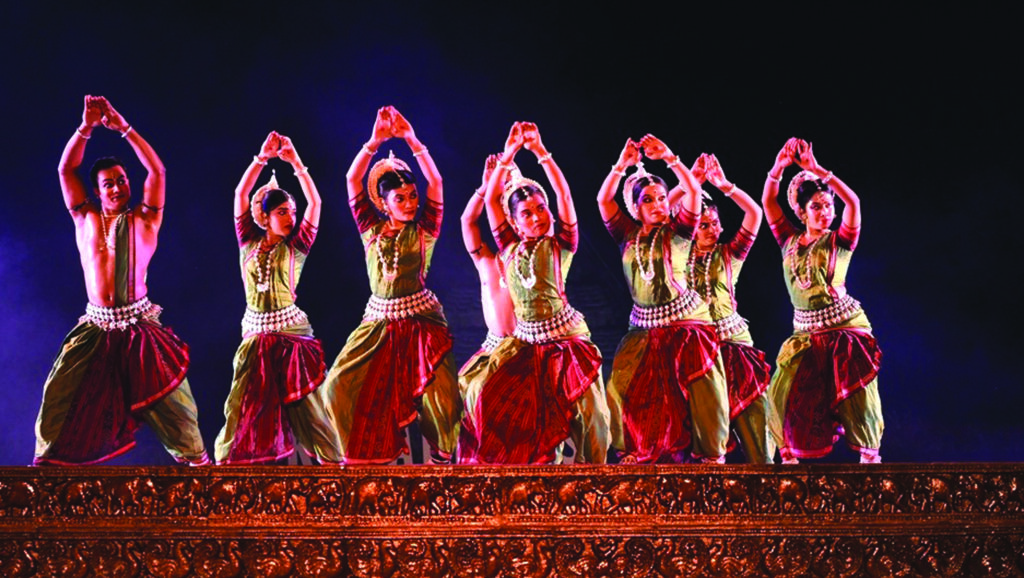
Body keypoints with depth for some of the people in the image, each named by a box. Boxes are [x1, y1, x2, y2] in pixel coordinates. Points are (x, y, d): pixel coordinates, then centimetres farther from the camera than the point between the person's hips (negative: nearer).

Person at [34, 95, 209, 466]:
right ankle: (46, 459, 8)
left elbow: (157, 170, -3)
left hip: (139, 327, -2)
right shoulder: (85, 218, 12)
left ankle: (195, 460, 4)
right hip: (96, 327, 2)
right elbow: (65, 169, 6)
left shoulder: (144, 220, 6)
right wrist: (86, 127, -5)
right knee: (61, 394, -5)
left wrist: (124, 128, -8)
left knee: (168, 394, -5)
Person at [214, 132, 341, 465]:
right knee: (243, 404, 3)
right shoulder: (248, 243, 5)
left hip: (291, 333, -1)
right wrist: (262, 157, -8)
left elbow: (315, 202, -7)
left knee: (304, 403, -1)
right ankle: (224, 460, 14)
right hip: (255, 335, 1)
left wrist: (295, 162, -12)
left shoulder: (296, 247, 1)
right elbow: (241, 194, -2)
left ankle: (331, 461, 4)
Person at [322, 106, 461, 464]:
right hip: (378, 323, 3)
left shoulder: (423, 230, 1)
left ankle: (442, 452, 13)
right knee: (339, 386, -6)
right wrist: (375, 141, -11)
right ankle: (380, 447, 13)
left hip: (421, 322, -3)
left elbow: (435, 182, -10)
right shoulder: (372, 229, 7)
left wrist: (411, 139, -15)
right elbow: (353, 180, -2)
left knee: (440, 392, -16)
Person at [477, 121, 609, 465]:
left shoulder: (559, 245, 2)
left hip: (566, 339, -3)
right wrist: (509, 154, 1)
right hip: (528, 344, 3)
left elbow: (563, 194, -7)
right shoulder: (510, 249, 9)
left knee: (583, 411, -8)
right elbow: (491, 199, 7)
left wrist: (540, 152, -9)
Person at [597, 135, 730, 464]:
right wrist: (622, 165, -7)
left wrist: (668, 158, -14)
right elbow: (603, 200, 0)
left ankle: (711, 454, -2)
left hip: (684, 321, -3)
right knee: (624, 386, -3)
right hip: (644, 326, 3)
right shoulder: (628, 235, 8)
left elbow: (693, 190, -11)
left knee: (700, 388, -10)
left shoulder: (677, 231, 1)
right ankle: (637, 452, 10)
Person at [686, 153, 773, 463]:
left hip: (731, 340, -1)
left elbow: (755, 213, -3)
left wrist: (723, 185, -7)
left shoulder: (730, 255, 8)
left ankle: (763, 466, -7)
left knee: (750, 411, -8)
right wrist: (693, 180, -2)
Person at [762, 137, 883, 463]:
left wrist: (817, 170, -21)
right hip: (805, 333, 3)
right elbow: (768, 203, 1)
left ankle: (869, 456, 7)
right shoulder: (790, 241, 8)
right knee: (782, 394, -4)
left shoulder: (839, 241, -2)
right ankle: (788, 457, 9)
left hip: (845, 329, -3)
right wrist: (779, 168, -13)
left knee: (856, 395, -7)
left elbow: (852, 201, -17)